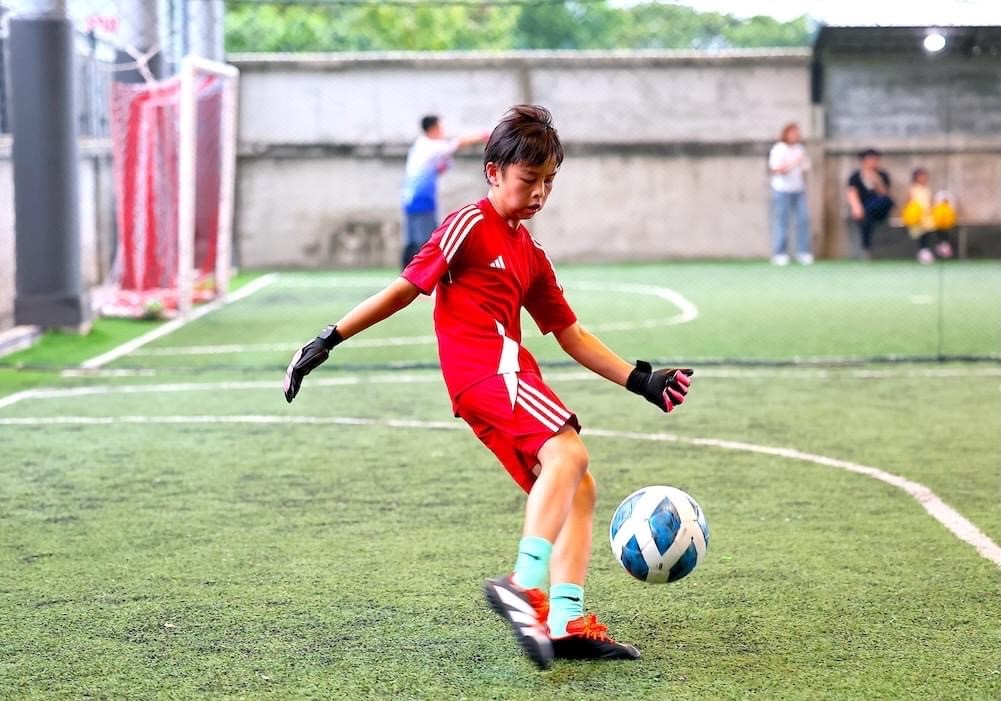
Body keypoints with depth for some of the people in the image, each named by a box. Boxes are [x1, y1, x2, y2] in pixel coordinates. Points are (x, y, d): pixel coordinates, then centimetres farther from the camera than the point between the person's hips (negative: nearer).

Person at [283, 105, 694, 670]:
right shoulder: (470, 226, 0)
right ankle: (525, 585, -41)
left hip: (511, 377, 9)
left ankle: (568, 622, -7)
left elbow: (572, 336, 26)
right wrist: (328, 341, -1)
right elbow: (407, 288, 1)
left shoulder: (532, 255, 24)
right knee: (568, 453, -28)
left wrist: (642, 381, 20)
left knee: (577, 489, 1)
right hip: (484, 368, -9)